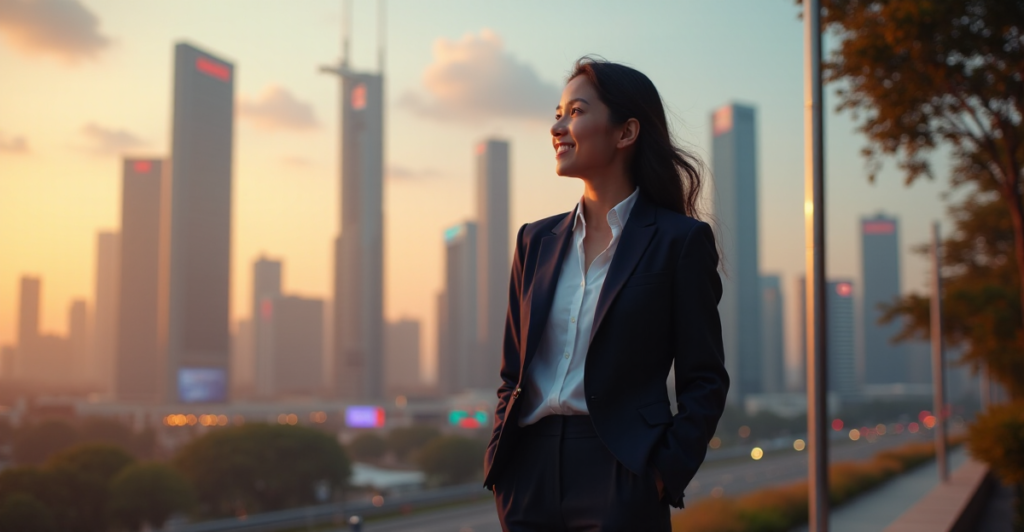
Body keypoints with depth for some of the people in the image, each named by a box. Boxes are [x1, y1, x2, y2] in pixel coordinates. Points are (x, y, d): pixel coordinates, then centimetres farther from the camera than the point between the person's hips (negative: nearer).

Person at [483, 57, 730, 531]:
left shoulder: (679, 241, -2)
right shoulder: (537, 241, 11)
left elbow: (705, 381, -3)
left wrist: (663, 473, -11)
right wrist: (498, 465, 4)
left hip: (619, 478, -4)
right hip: (530, 474, 5)